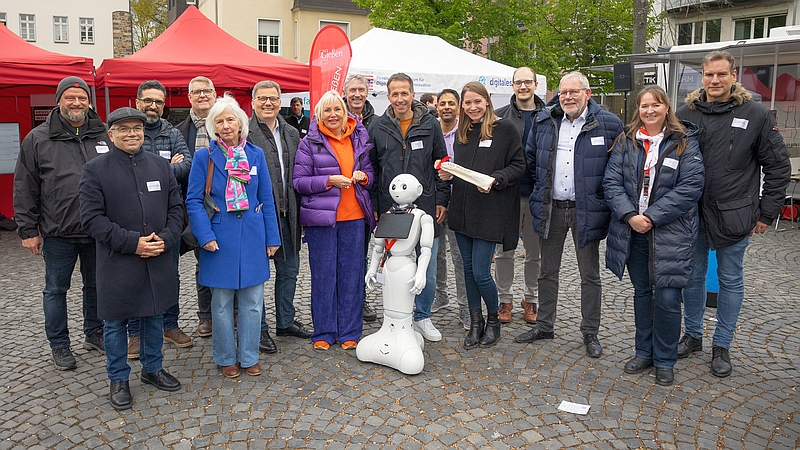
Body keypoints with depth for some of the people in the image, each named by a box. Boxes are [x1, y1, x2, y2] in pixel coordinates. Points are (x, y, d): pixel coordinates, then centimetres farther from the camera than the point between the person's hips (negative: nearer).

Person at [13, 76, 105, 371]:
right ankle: (59, 345, 24)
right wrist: (28, 230, -2)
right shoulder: (38, 139, 1)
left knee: (96, 285, 15)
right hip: (58, 233, -2)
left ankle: (94, 334, 32)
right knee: (56, 289, 9)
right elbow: (25, 189, 1)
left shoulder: (104, 136, 5)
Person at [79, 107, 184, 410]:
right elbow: (92, 218, -11)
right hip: (117, 263, -3)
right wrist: (132, 242, -18)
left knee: (154, 317, 16)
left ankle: (153, 369, 34)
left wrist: (166, 239, -10)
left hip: (158, 260, 4)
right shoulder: (95, 169, -4)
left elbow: (176, 207, 7)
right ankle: (118, 379, 25)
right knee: (116, 323, 9)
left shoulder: (161, 165, 8)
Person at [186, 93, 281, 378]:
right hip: (220, 239, -2)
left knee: (253, 301, 8)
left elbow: (266, 199, 7)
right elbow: (193, 200, -3)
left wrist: (272, 237, 4)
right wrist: (205, 236, -13)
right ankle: (226, 358, 25)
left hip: (252, 237, 2)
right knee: (222, 302, 9)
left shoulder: (255, 154, 5)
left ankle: (249, 356, 24)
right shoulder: (204, 157, -2)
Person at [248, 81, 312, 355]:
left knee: (289, 269, 16)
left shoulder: (292, 134, 12)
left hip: (287, 214, 6)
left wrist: (298, 209, 10)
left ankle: (286, 321, 33)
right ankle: (258, 329, 19)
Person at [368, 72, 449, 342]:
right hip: (389, 210, 0)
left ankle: (423, 317, 26)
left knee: (428, 270, 7)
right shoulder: (377, 128, 4)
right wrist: (373, 206, 3)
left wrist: (442, 199, 2)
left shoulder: (430, 125, 4)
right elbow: (370, 169, 8)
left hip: (425, 208, 0)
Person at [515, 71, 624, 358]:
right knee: (547, 272, 13)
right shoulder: (544, 121, 5)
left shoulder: (608, 124, -6)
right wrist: (542, 187, 11)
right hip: (550, 208, 3)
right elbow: (530, 157, 15)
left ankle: (590, 332, 22)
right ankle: (544, 326, 27)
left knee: (590, 276, 8)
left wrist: (603, 192, -2)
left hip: (586, 211, -3)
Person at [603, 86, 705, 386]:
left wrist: (652, 216, -17)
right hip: (633, 231, 3)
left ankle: (665, 361, 17)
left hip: (670, 233, -3)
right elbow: (611, 181, -1)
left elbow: (691, 186, -11)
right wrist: (630, 216, -15)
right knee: (641, 293, 15)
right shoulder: (626, 142, 6)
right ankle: (644, 353, 30)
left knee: (667, 298, -3)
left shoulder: (684, 142, -3)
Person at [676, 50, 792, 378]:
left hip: (734, 216, -2)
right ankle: (692, 336, 29)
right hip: (692, 215, 3)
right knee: (693, 276, 13)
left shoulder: (756, 114, -3)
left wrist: (766, 213, -2)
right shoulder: (686, 114, 3)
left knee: (730, 280, 8)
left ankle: (722, 346, 21)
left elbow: (778, 166, 1)